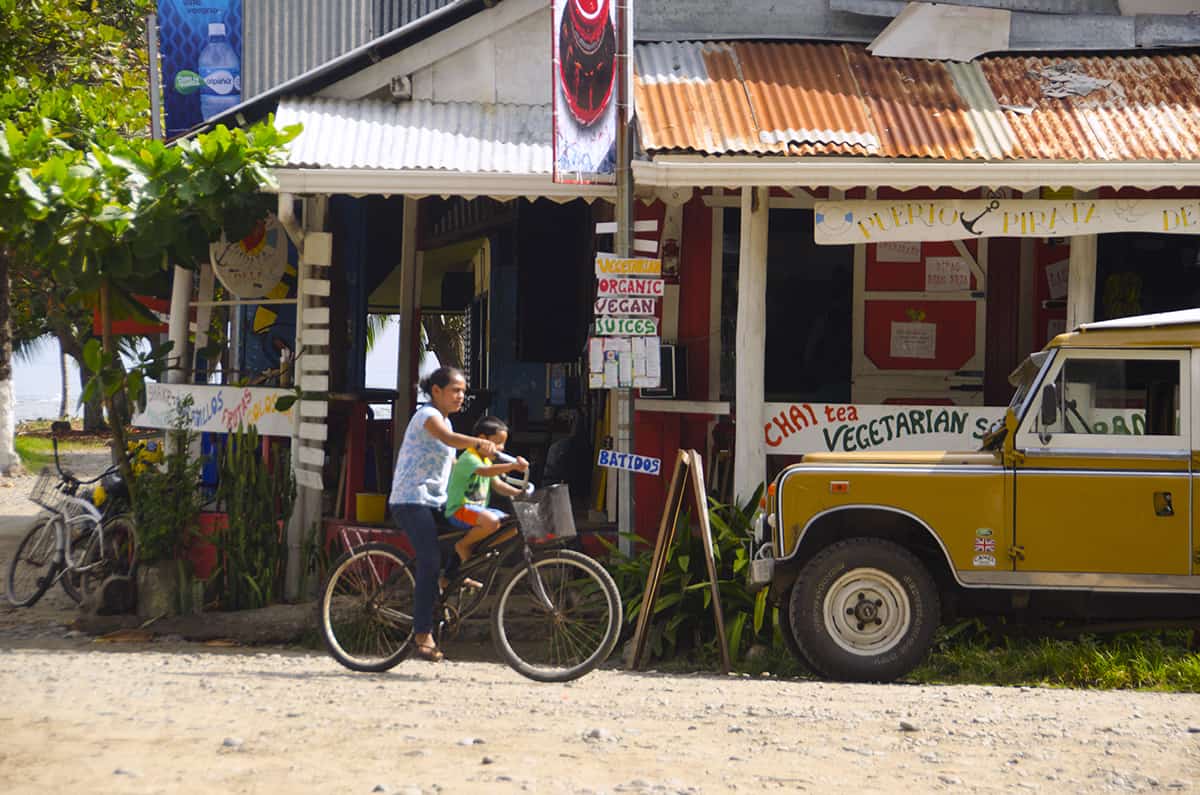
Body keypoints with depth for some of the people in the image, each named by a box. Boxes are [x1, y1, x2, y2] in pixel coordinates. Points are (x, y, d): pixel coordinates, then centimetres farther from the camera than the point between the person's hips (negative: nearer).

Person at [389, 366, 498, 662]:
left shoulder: (443, 419, 20)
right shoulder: (427, 415, -9)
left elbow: (452, 462, 24)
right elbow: (448, 438, -30)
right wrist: (478, 443, -45)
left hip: (434, 502, 10)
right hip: (411, 501, -10)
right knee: (431, 561, -19)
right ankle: (423, 635, -19)